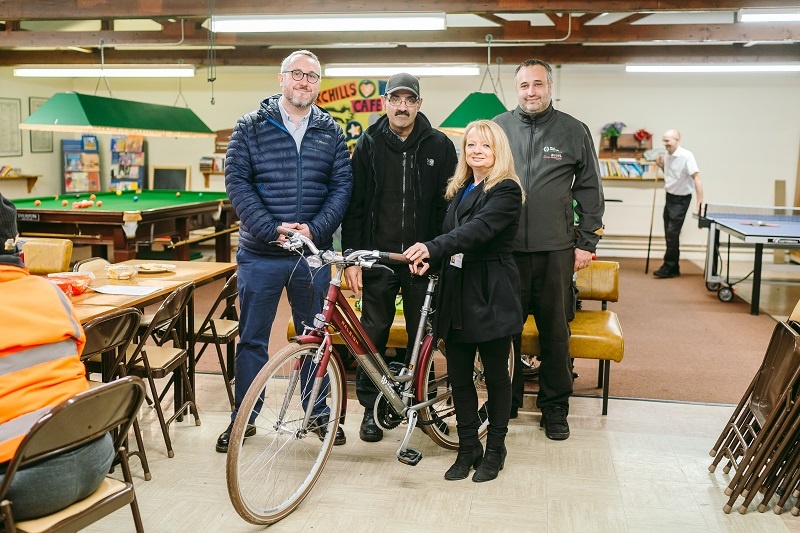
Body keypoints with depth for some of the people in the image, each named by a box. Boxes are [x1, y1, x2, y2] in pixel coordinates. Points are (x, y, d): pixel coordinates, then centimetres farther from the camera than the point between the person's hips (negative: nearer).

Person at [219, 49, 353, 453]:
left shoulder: (331, 132, 7)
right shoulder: (250, 127, 1)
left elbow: (342, 186, 2)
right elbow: (237, 181, -6)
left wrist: (315, 229, -13)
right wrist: (272, 230, -16)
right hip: (261, 253, -1)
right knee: (252, 339, 8)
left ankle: (319, 413, 29)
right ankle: (243, 418, 23)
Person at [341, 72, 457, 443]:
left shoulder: (439, 146, 3)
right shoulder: (369, 145, 3)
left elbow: (450, 205, 2)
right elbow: (354, 204, 1)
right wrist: (351, 256, -5)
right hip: (378, 256, 0)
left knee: (422, 335, 9)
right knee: (373, 333, 6)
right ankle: (370, 408, 20)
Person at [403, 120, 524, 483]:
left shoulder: (506, 191, -9)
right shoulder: (460, 190, 15)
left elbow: (478, 229, -25)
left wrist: (432, 247, -38)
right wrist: (429, 259, -5)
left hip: (491, 295, -6)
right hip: (456, 291, 7)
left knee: (495, 375, 7)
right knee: (458, 375, 9)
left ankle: (495, 449, 23)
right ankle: (468, 448, 23)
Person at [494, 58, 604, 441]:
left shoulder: (573, 131, 4)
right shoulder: (498, 128, 6)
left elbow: (590, 190, 6)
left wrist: (586, 243, 1)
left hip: (555, 250, -1)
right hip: (505, 248, 1)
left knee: (555, 331, 8)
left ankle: (554, 406, 22)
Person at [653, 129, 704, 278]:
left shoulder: (686, 156, -18)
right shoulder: (668, 156, 6)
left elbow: (696, 177, -21)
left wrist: (700, 201, -27)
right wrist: (662, 165, 3)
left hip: (681, 200, -8)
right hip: (670, 197, 8)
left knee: (672, 233, -9)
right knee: (669, 234, 10)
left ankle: (668, 268, -2)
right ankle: (673, 269, 19)